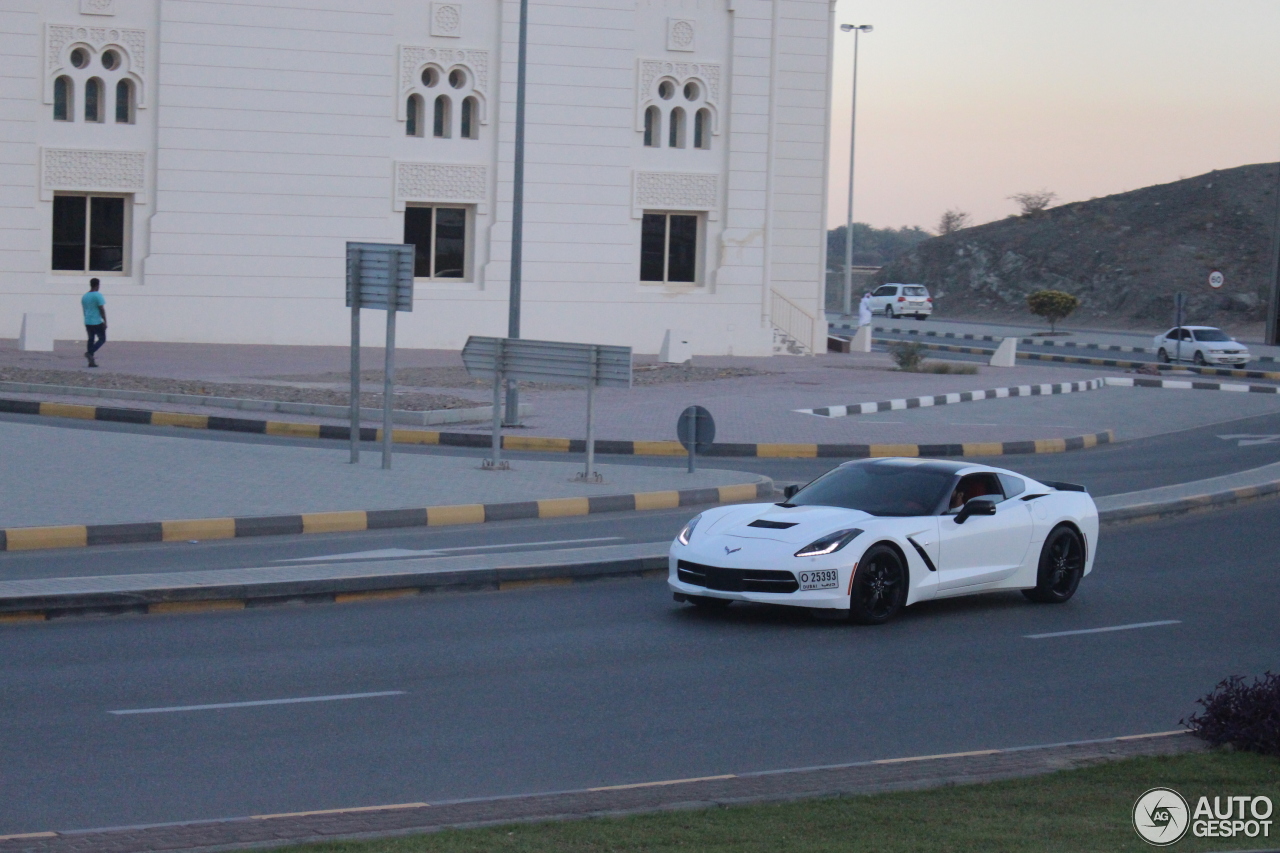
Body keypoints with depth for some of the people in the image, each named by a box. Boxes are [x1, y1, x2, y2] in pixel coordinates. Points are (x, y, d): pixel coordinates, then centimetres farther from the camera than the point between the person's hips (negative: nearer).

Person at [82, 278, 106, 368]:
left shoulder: (84, 296, 11)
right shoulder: (98, 296, -12)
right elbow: (102, 309, -15)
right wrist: (105, 321, -10)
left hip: (88, 323, 7)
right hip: (97, 322, -7)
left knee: (91, 339, 10)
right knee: (102, 339, 5)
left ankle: (91, 361, 6)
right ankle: (90, 353, -15)